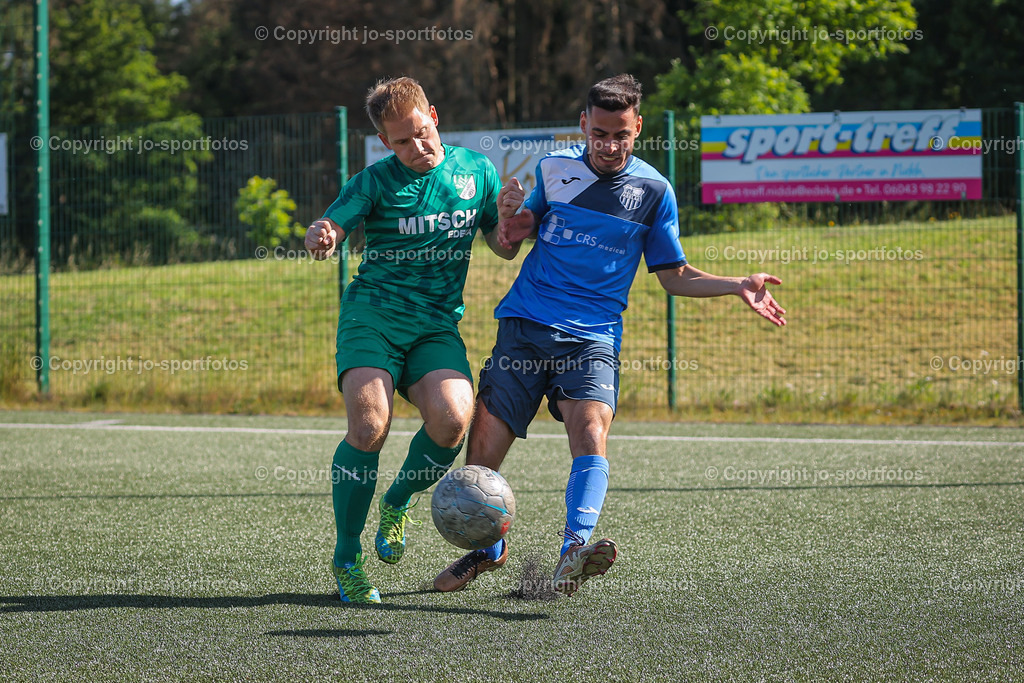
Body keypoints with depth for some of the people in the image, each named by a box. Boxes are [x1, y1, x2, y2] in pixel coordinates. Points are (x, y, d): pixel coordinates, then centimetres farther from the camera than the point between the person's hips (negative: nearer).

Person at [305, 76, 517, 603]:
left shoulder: (476, 170, 11)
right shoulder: (376, 181, 2)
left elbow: (504, 248, 18)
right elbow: (326, 231, -9)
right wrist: (321, 237, -34)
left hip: (437, 325, 2)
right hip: (373, 314, -2)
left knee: (452, 419, -24)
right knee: (370, 424, -23)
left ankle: (397, 503, 8)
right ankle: (346, 561, -8)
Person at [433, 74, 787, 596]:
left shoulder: (653, 191, 5)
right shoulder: (552, 169, 8)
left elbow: (674, 275, 13)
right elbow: (511, 241, 20)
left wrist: (739, 287, -1)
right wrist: (509, 222, -4)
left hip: (592, 337, -1)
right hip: (524, 326, 2)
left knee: (590, 434, -28)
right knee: (483, 446, -2)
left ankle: (573, 552, -43)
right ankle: (488, 548, 24)